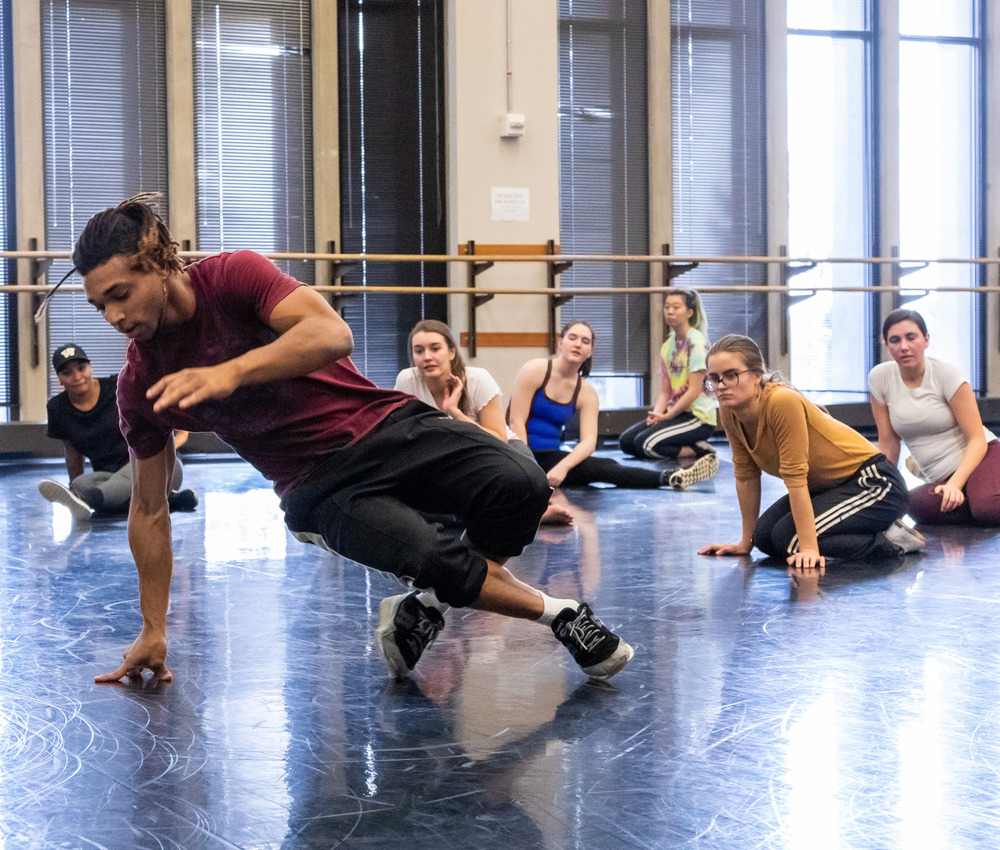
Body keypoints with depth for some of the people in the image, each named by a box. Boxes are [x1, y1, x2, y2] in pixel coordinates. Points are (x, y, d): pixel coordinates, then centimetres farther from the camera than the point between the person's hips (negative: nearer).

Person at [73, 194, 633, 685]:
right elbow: (150, 510, 7)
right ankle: (555, 612, -2)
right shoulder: (140, 385, -2)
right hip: (320, 487, 0)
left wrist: (229, 373, -41)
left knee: (519, 485, -25)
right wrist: (153, 631, 8)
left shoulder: (234, 275, -10)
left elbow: (333, 335, -27)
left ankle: (425, 610, -1)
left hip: (386, 426, 0)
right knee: (431, 556, -30)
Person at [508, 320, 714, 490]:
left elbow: (588, 441, -7)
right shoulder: (535, 370, -5)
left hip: (550, 457, 6)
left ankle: (670, 478, -28)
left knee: (606, 467, -22)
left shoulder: (586, 393, 7)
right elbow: (517, 422, -11)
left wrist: (563, 466, -28)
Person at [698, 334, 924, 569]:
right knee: (765, 537, -3)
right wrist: (746, 543, 6)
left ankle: (890, 539, -6)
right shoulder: (729, 412, -7)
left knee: (788, 538, -23)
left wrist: (809, 548, -29)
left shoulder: (783, 402, -29)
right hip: (826, 487, 9)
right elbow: (746, 475, 3)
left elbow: (795, 477, -30)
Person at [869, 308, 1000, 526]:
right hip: (940, 478, 4)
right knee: (918, 504, -34)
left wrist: (955, 484, -26)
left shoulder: (946, 375, -9)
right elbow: (888, 442, 7)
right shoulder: (880, 378, -1)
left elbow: (977, 439, -11)